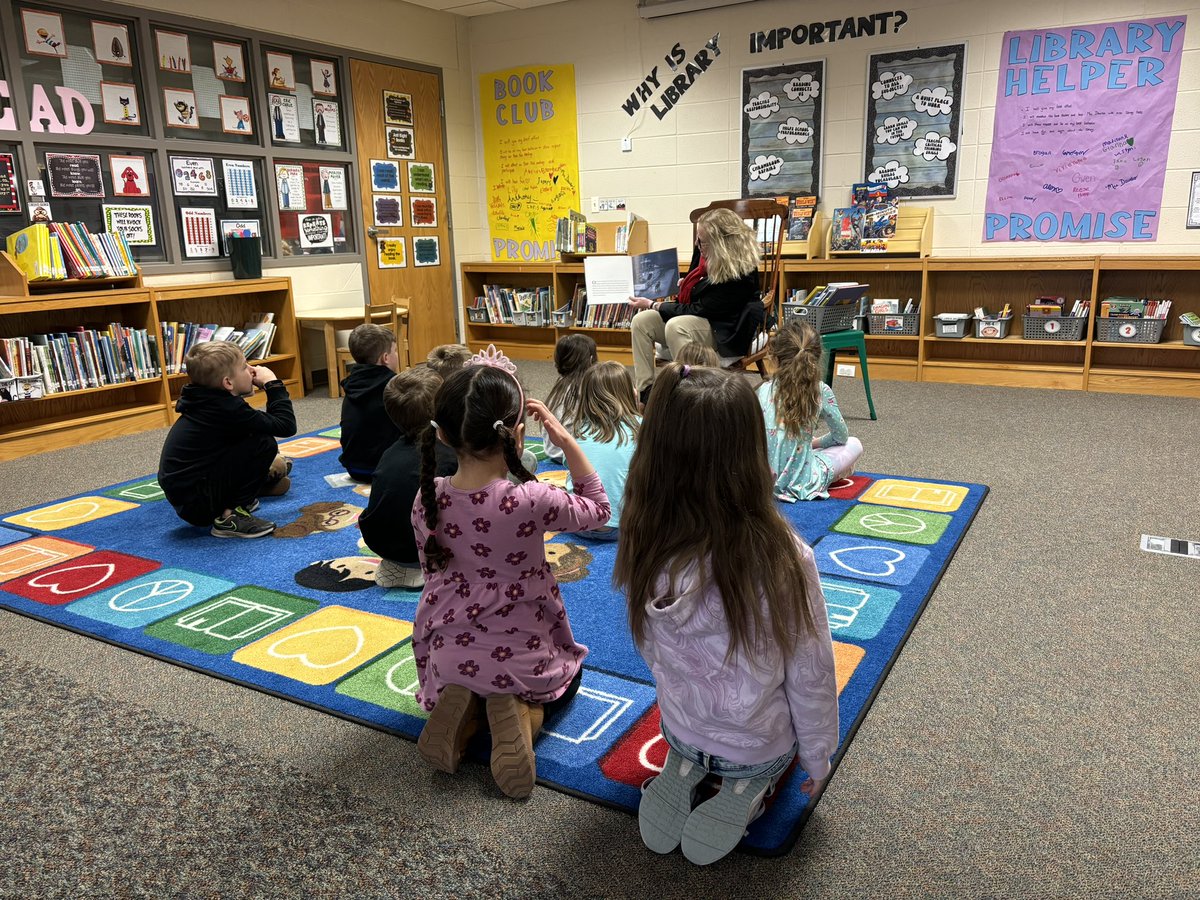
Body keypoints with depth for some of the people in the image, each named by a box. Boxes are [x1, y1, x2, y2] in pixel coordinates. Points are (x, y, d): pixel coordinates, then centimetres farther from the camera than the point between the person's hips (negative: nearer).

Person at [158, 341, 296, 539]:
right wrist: (274, 384, -8)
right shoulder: (227, 409, -20)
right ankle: (231, 517, -13)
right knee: (264, 443, -19)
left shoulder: (208, 401, 6)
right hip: (197, 506, -9)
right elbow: (286, 425, -18)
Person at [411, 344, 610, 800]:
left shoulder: (427, 500, -13)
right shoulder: (531, 500, -27)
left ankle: (462, 708, 4)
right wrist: (567, 441, -8)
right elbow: (598, 509, -6)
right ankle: (522, 714, 0)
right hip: (524, 661, -3)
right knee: (569, 674, 33)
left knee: (463, 681, 40)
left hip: (450, 657, 4)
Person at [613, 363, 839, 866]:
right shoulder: (782, 559, -33)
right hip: (760, 745, -2)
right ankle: (749, 783, 6)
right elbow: (810, 677, -18)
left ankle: (685, 767, 10)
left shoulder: (644, 549, -22)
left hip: (679, 728, 3)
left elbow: (649, 651, -5)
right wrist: (818, 757, 0)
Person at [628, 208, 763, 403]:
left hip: (723, 333, -9)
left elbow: (699, 310, -22)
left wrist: (653, 305, -15)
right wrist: (681, 284, 3)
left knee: (676, 326, -36)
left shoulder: (738, 273, -26)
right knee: (641, 321, -10)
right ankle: (645, 391, -17)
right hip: (693, 316, 9)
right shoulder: (706, 253, -3)